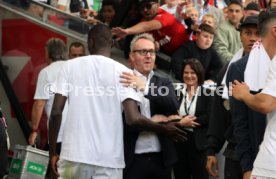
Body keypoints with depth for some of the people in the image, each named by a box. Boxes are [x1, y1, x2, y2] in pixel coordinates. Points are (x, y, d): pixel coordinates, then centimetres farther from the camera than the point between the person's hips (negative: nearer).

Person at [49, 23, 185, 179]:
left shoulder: (71, 66, 4)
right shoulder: (123, 72, 1)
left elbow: (56, 112, -1)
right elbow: (133, 118, -10)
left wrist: (52, 152, 8)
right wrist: (164, 129, 6)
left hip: (74, 155, 1)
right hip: (109, 159, -1)